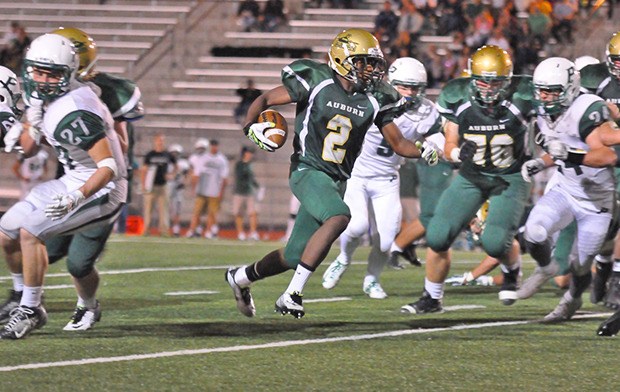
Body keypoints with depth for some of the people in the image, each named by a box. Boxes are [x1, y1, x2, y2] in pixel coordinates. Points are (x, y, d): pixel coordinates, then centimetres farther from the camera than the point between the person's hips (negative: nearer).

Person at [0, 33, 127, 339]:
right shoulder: (46, 99, 1)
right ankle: (27, 301, 25)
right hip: (71, 182, 10)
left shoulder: (73, 113, -28)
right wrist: (34, 119, -8)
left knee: (30, 231, -24)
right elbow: (28, 148, 12)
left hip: (99, 188, -10)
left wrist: (75, 199, -40)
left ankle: (30, 311, -11)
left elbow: (108, 167, -30)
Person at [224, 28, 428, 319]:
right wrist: (251, 127, -22)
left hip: (336, 180, 6)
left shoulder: (373, 100, 3)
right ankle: (292, 294, -27)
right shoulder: (315, 83, -10)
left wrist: (423, 152, -11)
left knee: (295, 257, 10)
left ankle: (241, 277, 40)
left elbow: (398, 144, 9)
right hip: (307, 171, -6)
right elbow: (265, 99, -3)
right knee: (339, 217, -34)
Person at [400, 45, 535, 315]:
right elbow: (450, 146, -2)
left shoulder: (520, 99, -18)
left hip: (510, 178, -3)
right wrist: (459, 153, -23)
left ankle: (511, 272, 17)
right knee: (438, 237, -8)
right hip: (471, 176, 3)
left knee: (495, 241, -21)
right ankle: (431, 299, 13)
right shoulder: (458, 99, -11)